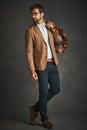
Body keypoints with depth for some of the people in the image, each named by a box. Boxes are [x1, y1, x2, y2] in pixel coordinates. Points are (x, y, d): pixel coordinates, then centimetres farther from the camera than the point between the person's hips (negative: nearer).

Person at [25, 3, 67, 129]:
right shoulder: (30, 30, -8)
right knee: (44, 92, 2)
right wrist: (32, 70, -15)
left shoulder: (50, 25, 7)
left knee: (55, 89, 12)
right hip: (41, 65, -6)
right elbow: (29, 52, -10)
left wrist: (53, 29, -10)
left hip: (53, 63, 6)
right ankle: (44, 118, 21)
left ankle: (35, 108, 27)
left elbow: (59, 42, 6)